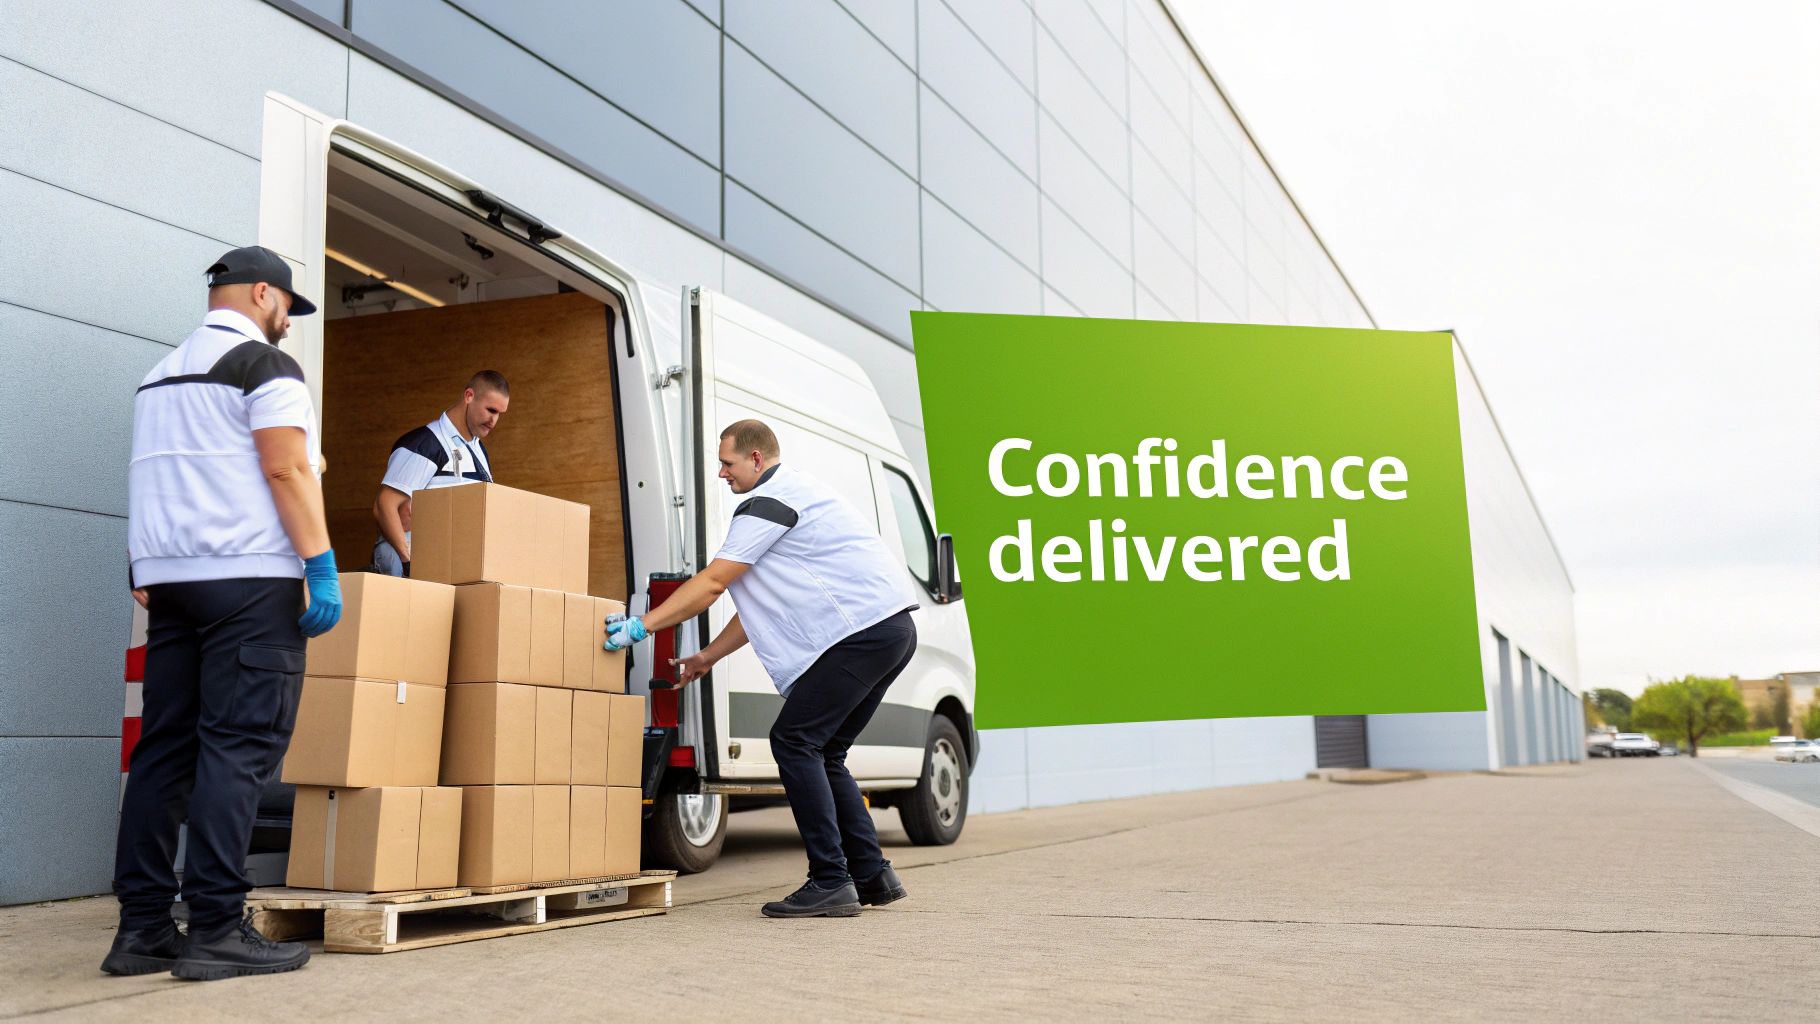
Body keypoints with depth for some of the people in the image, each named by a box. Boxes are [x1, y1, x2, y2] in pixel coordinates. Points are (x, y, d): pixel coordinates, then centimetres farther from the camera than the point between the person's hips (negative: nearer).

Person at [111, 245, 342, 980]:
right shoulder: (266, 366, -4)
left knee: (165, 747, 7)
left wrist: (147, 575, 21)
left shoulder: (162, 374, 21)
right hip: (249, 576, -8)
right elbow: (286, 470, -14)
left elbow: (154, 481, 20)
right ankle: (216, 929, -10)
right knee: (239, 746, -9)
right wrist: (323, 569, -15)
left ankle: (143, 926, 6)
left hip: (169, 577, 8)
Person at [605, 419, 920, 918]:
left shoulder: (769, 501, -6)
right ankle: (872, 877, 15)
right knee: (821, 752, 14)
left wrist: (640, 625, -6)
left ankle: (830, 882, -10)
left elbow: (712, 582, -11)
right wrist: (707, 658, 27)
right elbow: (763, 604, 28)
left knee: (794, 741, -9)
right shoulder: (794, 494, 27)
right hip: (892, 630, 10)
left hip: (863, 630, -10)